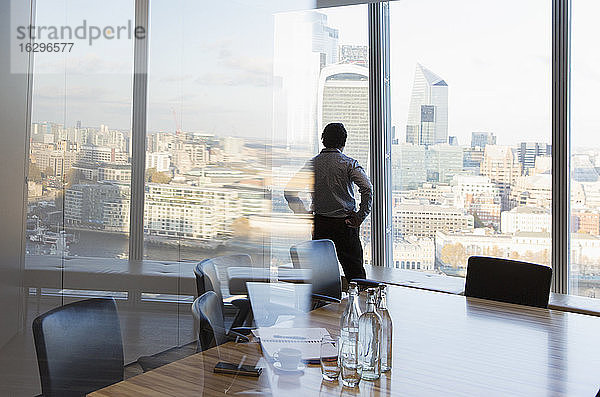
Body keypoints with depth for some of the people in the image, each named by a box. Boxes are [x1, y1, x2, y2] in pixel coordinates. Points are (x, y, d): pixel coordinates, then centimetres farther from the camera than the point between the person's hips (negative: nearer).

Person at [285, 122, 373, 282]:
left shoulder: (312, 163, 4)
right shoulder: (349, 163, -5)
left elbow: (290, 191, 2)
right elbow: (367, 188, -19)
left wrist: (305, 213, 6)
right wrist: (361, 216, -11)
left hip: (320, 223, 3)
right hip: (345, 223, -3)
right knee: (354, 270, 5)